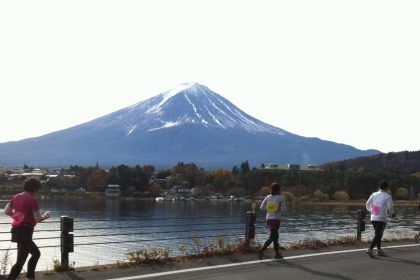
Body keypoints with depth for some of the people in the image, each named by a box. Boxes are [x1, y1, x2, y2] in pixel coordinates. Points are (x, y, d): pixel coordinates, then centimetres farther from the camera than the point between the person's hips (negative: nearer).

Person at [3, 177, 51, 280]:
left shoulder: (16, 197, 9)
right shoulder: (32, 200, -13)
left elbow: (6, 211, 17)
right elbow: (38, 219, -13)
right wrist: (45, 216, 7)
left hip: (16, 229, 9)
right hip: (25, 230, -9)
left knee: (36, 253, 24)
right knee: (20, 261, -6)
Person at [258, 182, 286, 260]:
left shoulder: (268, 197, 4)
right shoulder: (281, 198, -6)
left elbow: (261, 207, 4)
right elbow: (283, 208, -10)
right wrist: (278, 209, 8)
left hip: (268, 219, 6)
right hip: (276, 219, -5)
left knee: (275, 236, 17)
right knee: (272, 237, -6)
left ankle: (277, 254, 22)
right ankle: (261, 251, -21)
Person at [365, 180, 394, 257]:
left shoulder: (374, 195, 5)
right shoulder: (388, 196, -7)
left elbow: (367, 204, 9)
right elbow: (390, 208, -8)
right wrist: (392, 214, 12)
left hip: (373, 218, 6)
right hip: (381, 219, -5)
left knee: (379, 234, 19)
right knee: (378, 235, -4)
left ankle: (379, 250, 22)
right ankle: (370, 249, -18)